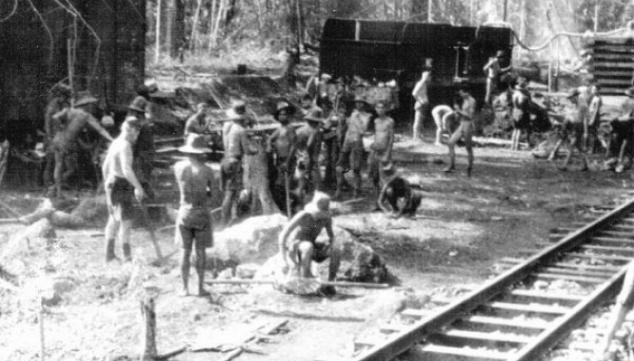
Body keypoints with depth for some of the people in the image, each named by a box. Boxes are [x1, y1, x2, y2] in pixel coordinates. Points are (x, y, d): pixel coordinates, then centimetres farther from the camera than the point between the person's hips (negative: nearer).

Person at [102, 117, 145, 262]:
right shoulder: (125, 145, -17)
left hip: (111, 183, 10)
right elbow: (127, 170, -27)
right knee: (126, 222, -6)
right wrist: (138, 187, -24)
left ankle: (109, 254, 25)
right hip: (122, 186, -10)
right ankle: (127, 257, -5)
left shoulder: (115, 143, 12)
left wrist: (107, 184, 30)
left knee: (113, 220, 17)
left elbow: (105, 166, 21)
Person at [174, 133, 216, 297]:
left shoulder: (178, 167, -5)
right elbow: (213, 193, -1)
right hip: (202, 213, -2)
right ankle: (201, 287, 7)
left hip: (184, 212, 2)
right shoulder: (207, 171, -12)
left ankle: (185, 288, 9)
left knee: (185, 251, 9)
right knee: (200, 251, 6)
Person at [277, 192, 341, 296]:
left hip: (309, 245, 5)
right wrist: (286, 261, -30)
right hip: (294, 245, -5)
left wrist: (330, 244, -19)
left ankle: (329, 285, -14)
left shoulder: (327, 217, -12)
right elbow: (283, 236, -26)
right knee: (308, 247, -41)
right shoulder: (303, 216, -27)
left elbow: (331, 236, 7)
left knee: (336, 250, -20)